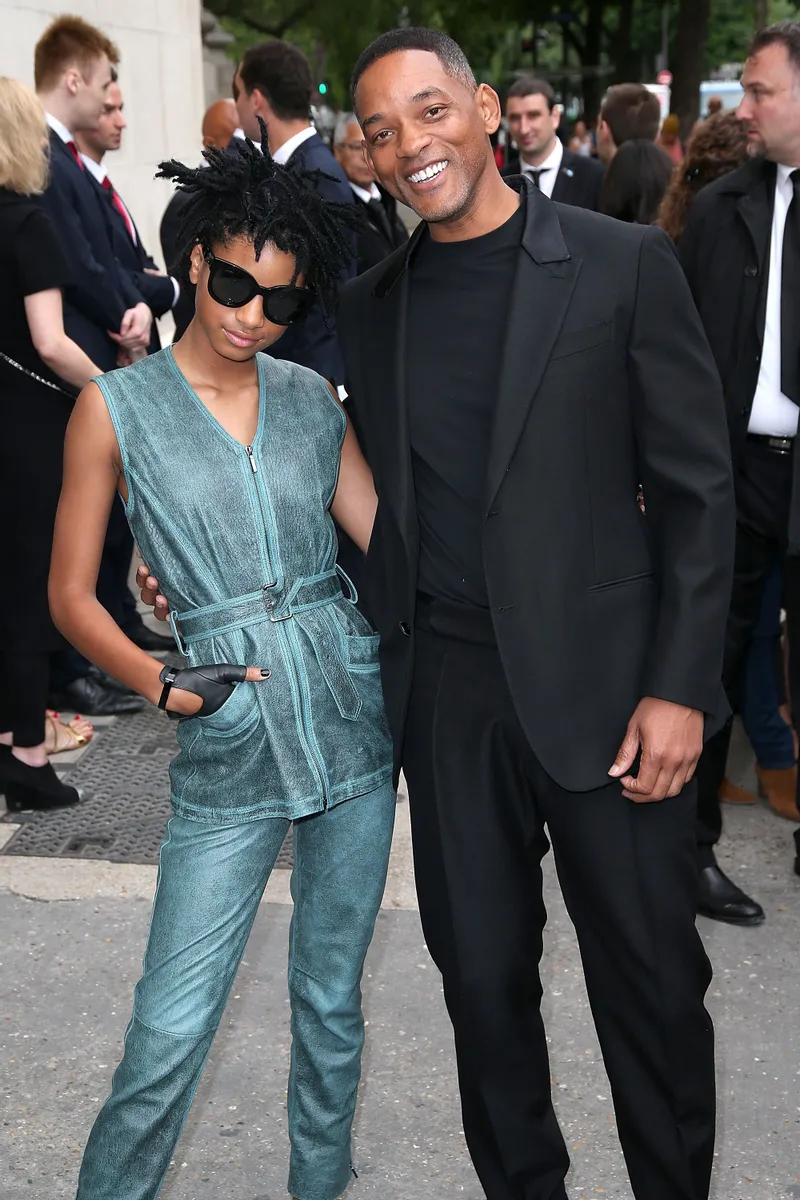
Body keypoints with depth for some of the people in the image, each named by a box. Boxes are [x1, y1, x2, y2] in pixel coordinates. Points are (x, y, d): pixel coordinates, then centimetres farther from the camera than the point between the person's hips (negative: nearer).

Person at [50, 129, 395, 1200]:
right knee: (170, 1032, -2)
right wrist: (166, 688, -12)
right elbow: (72, 596, 0)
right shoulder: (117, 406, -2)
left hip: (350, 707, 3)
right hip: (230, 744, -3)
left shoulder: (311, 398, 7)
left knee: (333, 1001, 15)